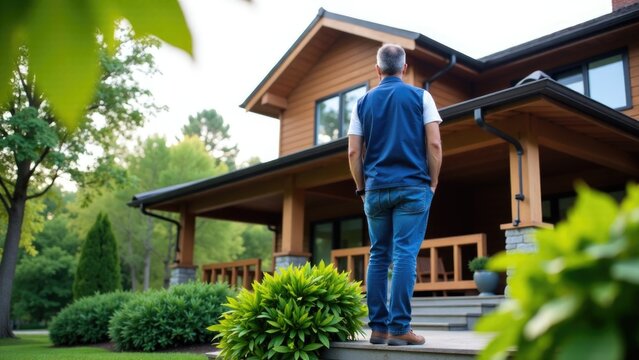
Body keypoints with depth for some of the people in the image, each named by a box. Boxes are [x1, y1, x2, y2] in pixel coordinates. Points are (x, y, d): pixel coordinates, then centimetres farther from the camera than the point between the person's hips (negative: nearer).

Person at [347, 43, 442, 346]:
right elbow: (434, 144, -4)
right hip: (412, 186, -3)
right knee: (405, 254, -5)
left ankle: (378, 327, 8)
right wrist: (433, 183, 5)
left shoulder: (363, 102, 10)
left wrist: (362, 188, 15)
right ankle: (399, 328, -7)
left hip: (376, 189, 3)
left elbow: (354, 152, 5)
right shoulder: (420, 96, 4)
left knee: (378, 256, 8)